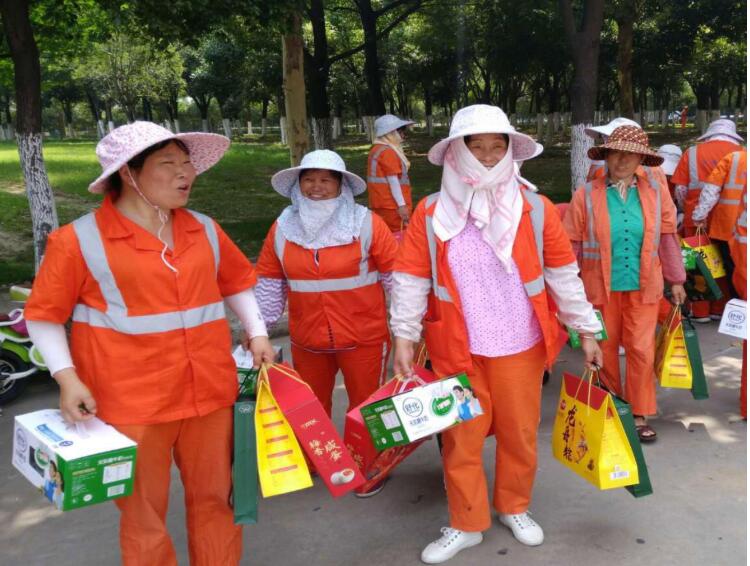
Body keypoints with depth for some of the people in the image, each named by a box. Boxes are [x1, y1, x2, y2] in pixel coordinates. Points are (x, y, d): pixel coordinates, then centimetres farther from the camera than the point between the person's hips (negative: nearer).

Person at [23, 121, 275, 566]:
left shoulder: (204, 230, 7)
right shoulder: (80, 240, -8)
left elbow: (237, 282, 20)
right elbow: (44, 316, -2)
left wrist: (257, 334, 9)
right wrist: (67, 377, -12)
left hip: (209, 392, 4)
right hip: (131, 401, -4)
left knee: (215, 498, 17)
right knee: (144, 514, 10)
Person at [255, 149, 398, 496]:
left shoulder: (366, 223, -12)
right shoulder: (282, 228, -2)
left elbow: (395, 274, -7)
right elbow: (270, 282, 6)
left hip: (364, 337, -3)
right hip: (306, 340, 3)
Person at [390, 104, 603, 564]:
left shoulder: (535, 209, -4)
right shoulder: (431, 214, -5)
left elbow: (563, 274, 2)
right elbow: (410, 280, -3)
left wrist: (586, 329, 5)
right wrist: (404, 336, -6)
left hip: (521, 346, 1)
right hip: (456, 349, 0)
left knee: (521, 432, 15)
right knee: (461, 437, 10)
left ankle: (516, 508, 40)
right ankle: (466, 524, 30)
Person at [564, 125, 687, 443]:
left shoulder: (656, 192, 0)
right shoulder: (587, 195, -7)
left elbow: (667, 238, 7)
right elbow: (572, 246, -4)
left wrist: (675, 280, 10)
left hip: (643, 287, 1)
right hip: (601, 287, -1)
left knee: (642, 351, 3)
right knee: (604, 349, 11)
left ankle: (639, 415, 21)